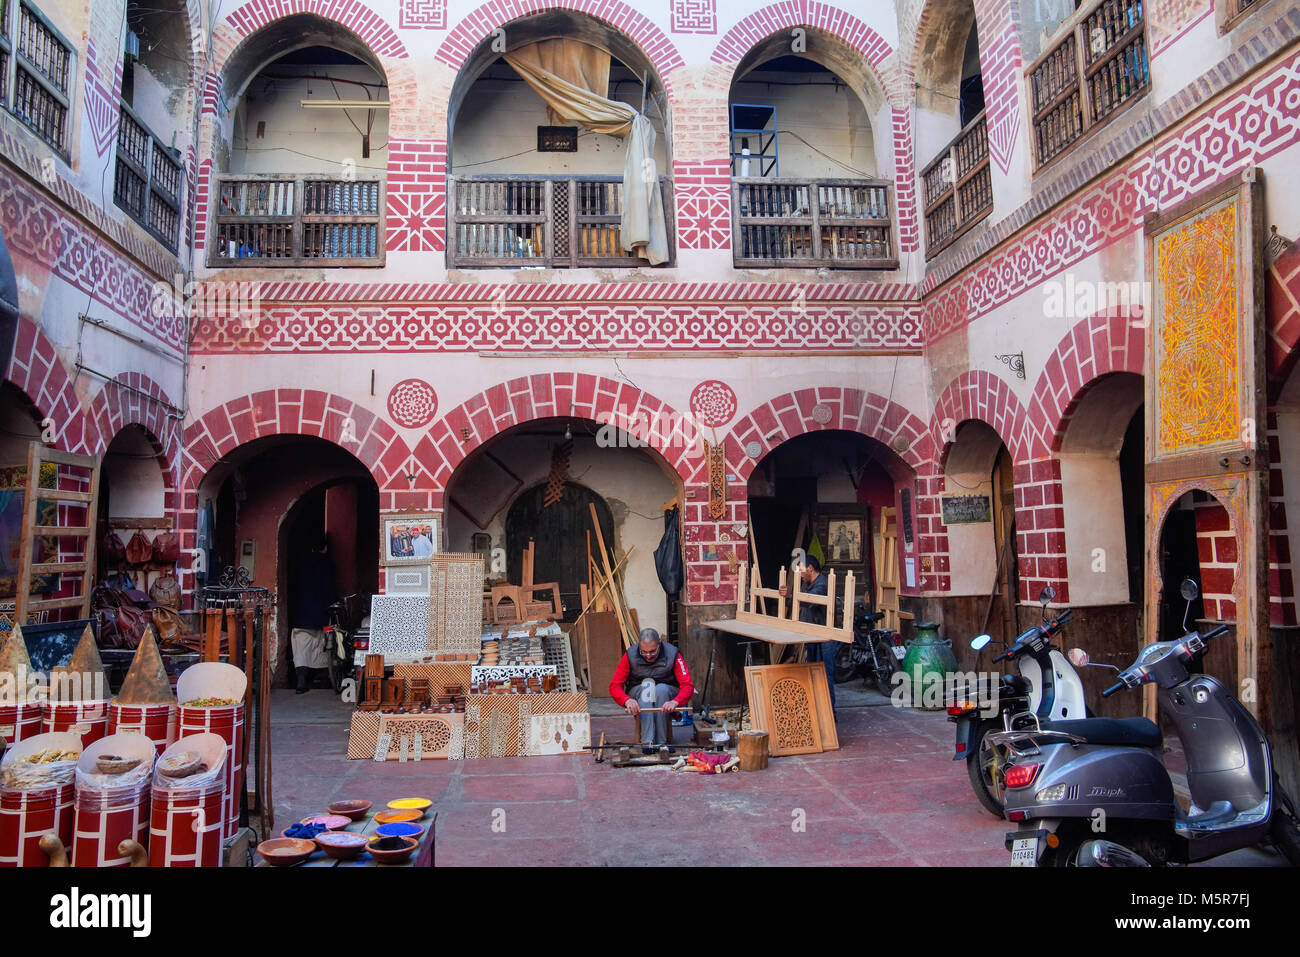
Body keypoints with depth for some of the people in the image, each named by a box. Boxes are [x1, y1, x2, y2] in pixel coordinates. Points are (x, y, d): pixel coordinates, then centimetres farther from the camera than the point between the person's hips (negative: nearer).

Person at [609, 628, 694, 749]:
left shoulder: (672, 654, -17)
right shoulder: (630, 655, -14)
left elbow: (688, 686, -22)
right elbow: (614, 686, -15)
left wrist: (675, 702, -43)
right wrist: (627, 700, -37)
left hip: (666, 693, 0)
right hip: (638, 693, 1)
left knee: (661, 688, -34)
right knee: (647, 686, -33)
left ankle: (661, 742, -32)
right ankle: (647, 742, -42)